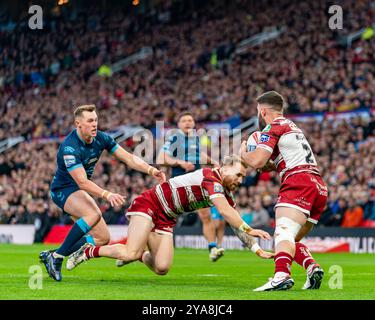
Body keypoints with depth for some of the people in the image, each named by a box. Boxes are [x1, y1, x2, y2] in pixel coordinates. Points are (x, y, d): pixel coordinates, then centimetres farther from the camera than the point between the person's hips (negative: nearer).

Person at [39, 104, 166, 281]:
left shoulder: (101, 138, -7)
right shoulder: (69, 147, -28)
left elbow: (129, 158, -6)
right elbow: (82, 182, -34)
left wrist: (152, 170, -22)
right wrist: (107, 195, -46)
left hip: (81, 192, 8)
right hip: (63, 189, -8)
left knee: (103, 238, -1)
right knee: (94, 214, -35)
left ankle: (50, 255, 6)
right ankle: (56, 256, -25)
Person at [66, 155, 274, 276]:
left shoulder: (225, 194, 5)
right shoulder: (210, 177, -21)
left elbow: (235, 221, 7)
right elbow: (225, 212, -34)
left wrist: (258, 250, 0)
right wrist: (248, 229, -34)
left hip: (166, 219, 8)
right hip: (149, 204, -8)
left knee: (162, 268, -8)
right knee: (130, 253, -25)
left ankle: (138, 254, 22)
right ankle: (89, 251, -2)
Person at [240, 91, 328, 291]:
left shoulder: (273, 127, 2)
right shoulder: (292, 127, 31)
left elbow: (256, 161, -7)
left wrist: (243, 153, 13)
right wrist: (270, 166, 25)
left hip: (299, 184, -9)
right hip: (319, 187, 9)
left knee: (283, 233, -26)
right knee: (291, 240, 15)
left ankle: (281, 275, -47)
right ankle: (312, 267, -7)